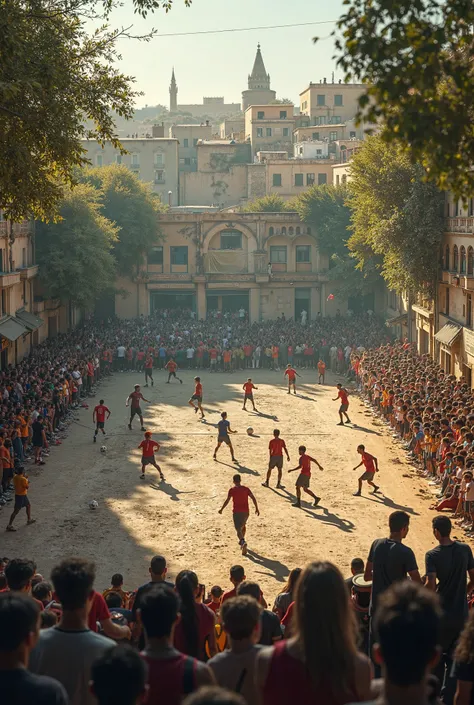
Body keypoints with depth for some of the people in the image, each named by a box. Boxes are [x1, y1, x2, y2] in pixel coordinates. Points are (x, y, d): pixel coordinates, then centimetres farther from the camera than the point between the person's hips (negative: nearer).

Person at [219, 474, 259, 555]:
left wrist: (221, 509, -1)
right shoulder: (246, 489, 5)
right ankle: (242, 541, 40)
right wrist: (257, 509, 4)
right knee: (243, 526, 28)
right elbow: (253, 498, -2)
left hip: (236, 512, -4)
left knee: (238, 529, -8)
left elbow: (227, 500, -10)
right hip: (245, 511, 4)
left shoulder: (232, 490, -3)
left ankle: (243, 542, -34)